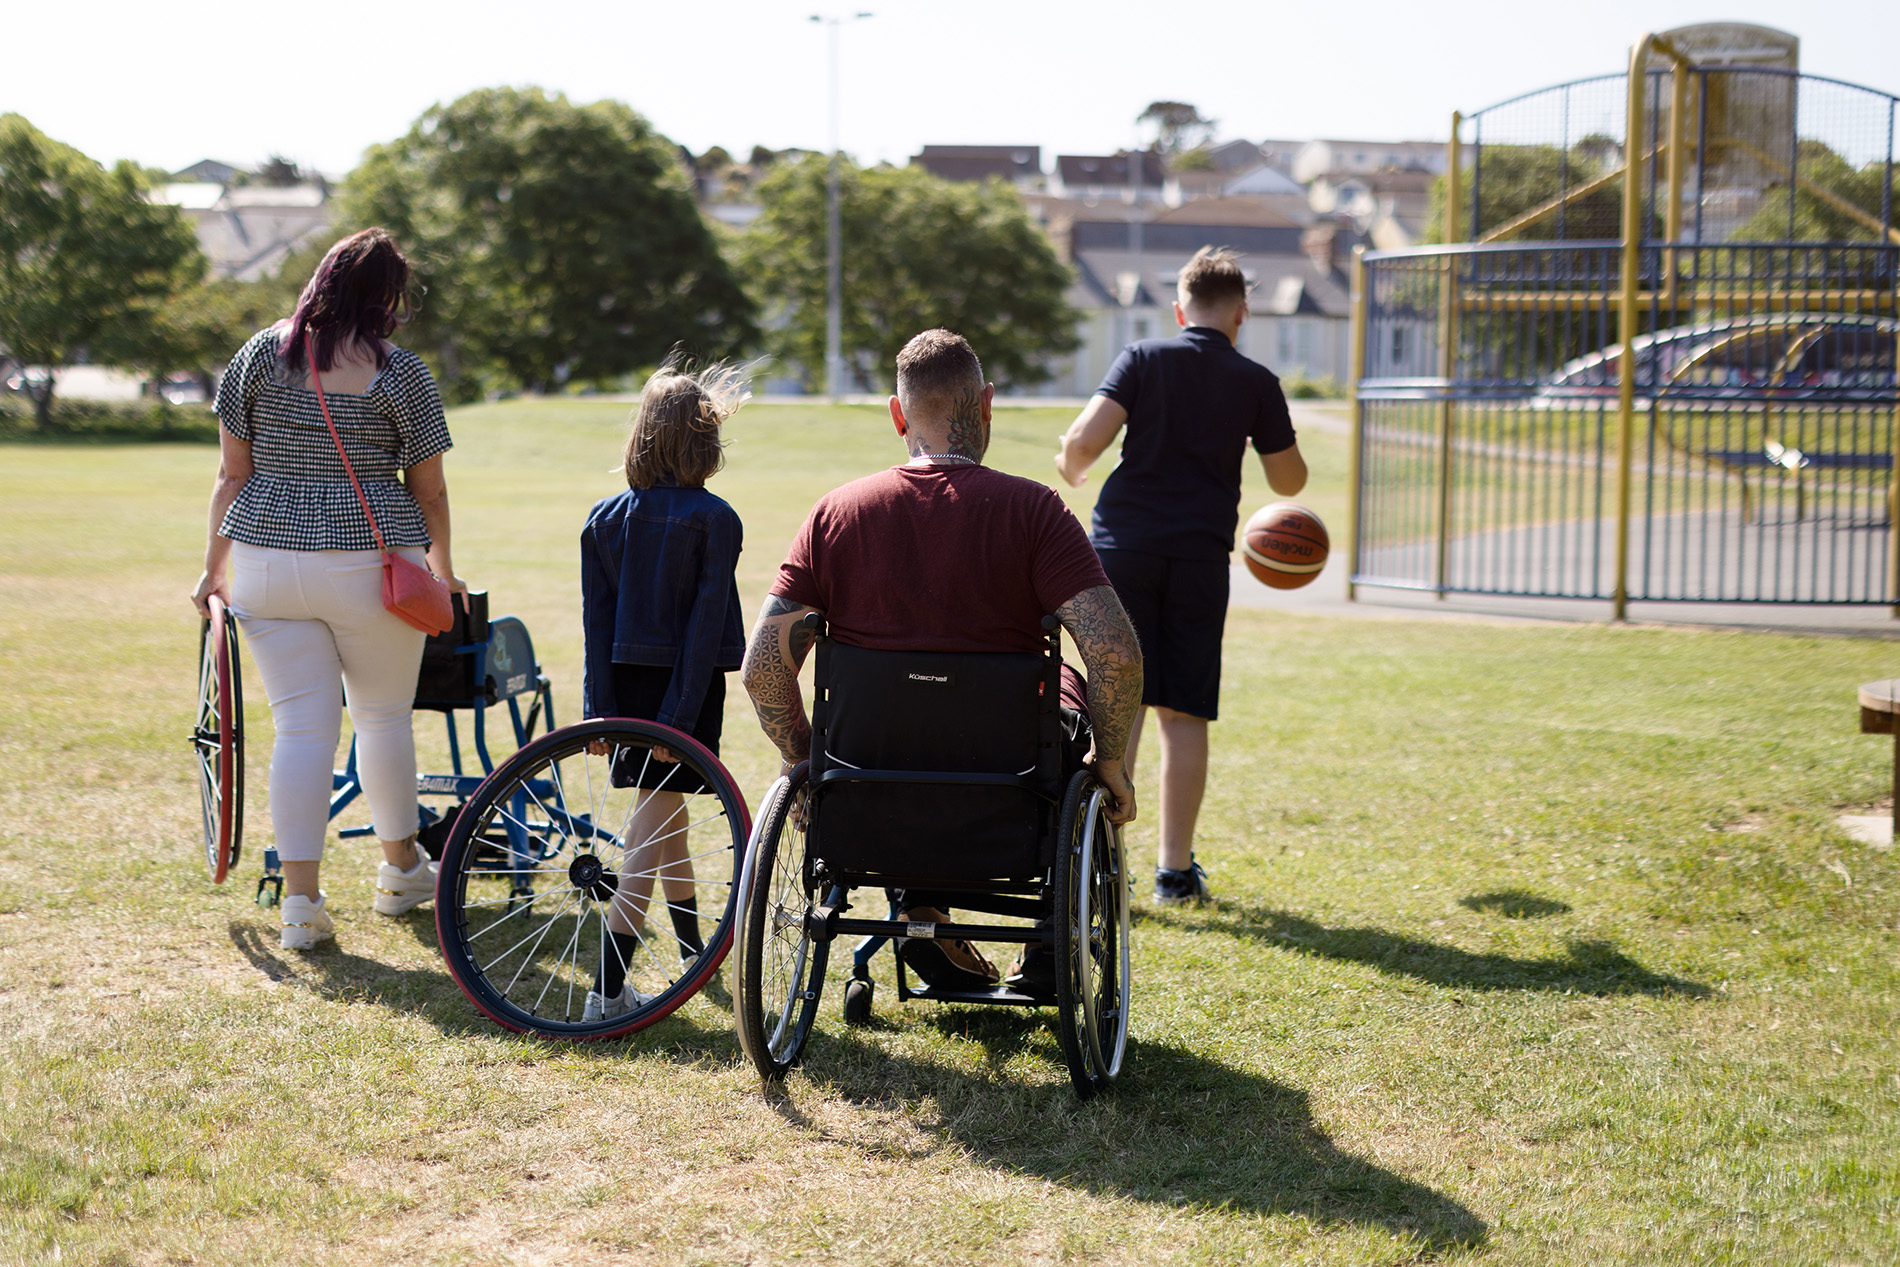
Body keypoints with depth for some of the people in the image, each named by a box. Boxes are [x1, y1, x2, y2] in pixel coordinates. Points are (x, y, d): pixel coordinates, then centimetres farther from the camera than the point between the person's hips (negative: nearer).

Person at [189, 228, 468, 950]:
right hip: (370, 564, -2)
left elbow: (232, 474, 5)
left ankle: (301, 900, 0)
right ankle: (401, 870, 31)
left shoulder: (258, 355, 3)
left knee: (300, 726, 4)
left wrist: (215, 565, 13)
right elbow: (429, 490, 3)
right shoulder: (401, 373, -4)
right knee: (384, 715, 15)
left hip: (265, 562, 2)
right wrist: (442, 571, 18)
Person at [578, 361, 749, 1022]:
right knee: (654, 825, -3)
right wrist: (680, 715, -13)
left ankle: (693, 949, 40)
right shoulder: (715, 519, -10)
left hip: (626, 682, 5)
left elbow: (596, 620, 2)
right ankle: (608, 989, -10)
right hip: (685, 687, -5)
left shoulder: (604, 518, 3)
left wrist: (599, 709, 4)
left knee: (664, 816, 21)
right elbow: (705, 623, -14)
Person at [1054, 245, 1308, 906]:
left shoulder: (1143, 358, 4)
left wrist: (1067, 470, 14)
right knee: (1184, 713, 7)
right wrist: (1273, 427, 33)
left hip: (1123, 546, 0)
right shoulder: (1256, 382, 7)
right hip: (1200, 555, 0)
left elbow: (1084, 439, -8)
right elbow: (1289, 481, 15)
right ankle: (1175, 869, 10)